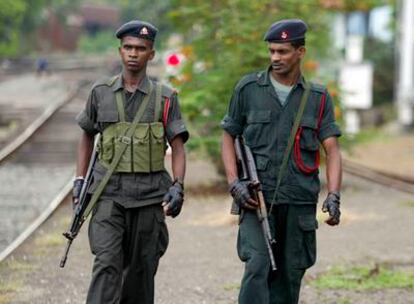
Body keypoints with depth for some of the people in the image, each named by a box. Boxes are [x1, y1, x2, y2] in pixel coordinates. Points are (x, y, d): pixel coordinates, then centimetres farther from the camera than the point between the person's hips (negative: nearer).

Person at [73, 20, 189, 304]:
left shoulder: (165, 97, 1)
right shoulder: (101, 92, 5)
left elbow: (178, 147, 0)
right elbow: (87, 137, 17)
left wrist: (178, 187, -14)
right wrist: (79, 181, 10)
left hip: (149, 194, 0)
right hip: (109, 192, 0)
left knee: (141, 268, 7)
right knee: (107, 263, -13)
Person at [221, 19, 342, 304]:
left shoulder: (319, 97, 6)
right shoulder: (248, 88, 3)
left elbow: (332, 149, 2)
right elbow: (229, 137, 9)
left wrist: (334, 195, -12)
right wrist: (234, 183, -5)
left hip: (300, 200, 2)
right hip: (257, 197, -2)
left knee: (290, 274, 5)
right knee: (257, 267, -16)